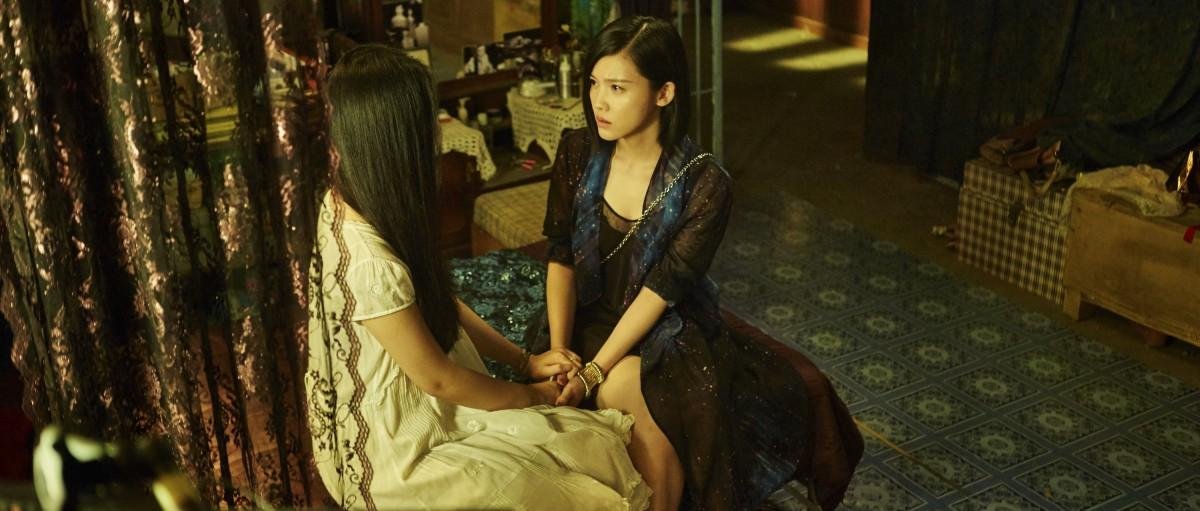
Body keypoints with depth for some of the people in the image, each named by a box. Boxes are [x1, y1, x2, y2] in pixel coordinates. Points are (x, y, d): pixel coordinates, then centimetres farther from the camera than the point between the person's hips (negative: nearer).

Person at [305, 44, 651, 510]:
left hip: (404, 408, 8)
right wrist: (531, 396, -5)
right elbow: (438, 380, -21)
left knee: (597, 440, 9)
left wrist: (525, 360, 4)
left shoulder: (345, 205, -5)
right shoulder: (371, 265, -33)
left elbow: (437, 302, 6)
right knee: (596, 455, 0)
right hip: (400, 453, -8)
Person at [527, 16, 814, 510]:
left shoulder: (704, 184, -18)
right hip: (589, 318, 2)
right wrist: (559, 354, -16)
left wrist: (593, 372, -25)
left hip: (668, 330, -2)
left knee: (623, 389, -31)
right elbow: (561, 259, -6)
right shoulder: (578, 153, -7)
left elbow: (660, 290, -19)